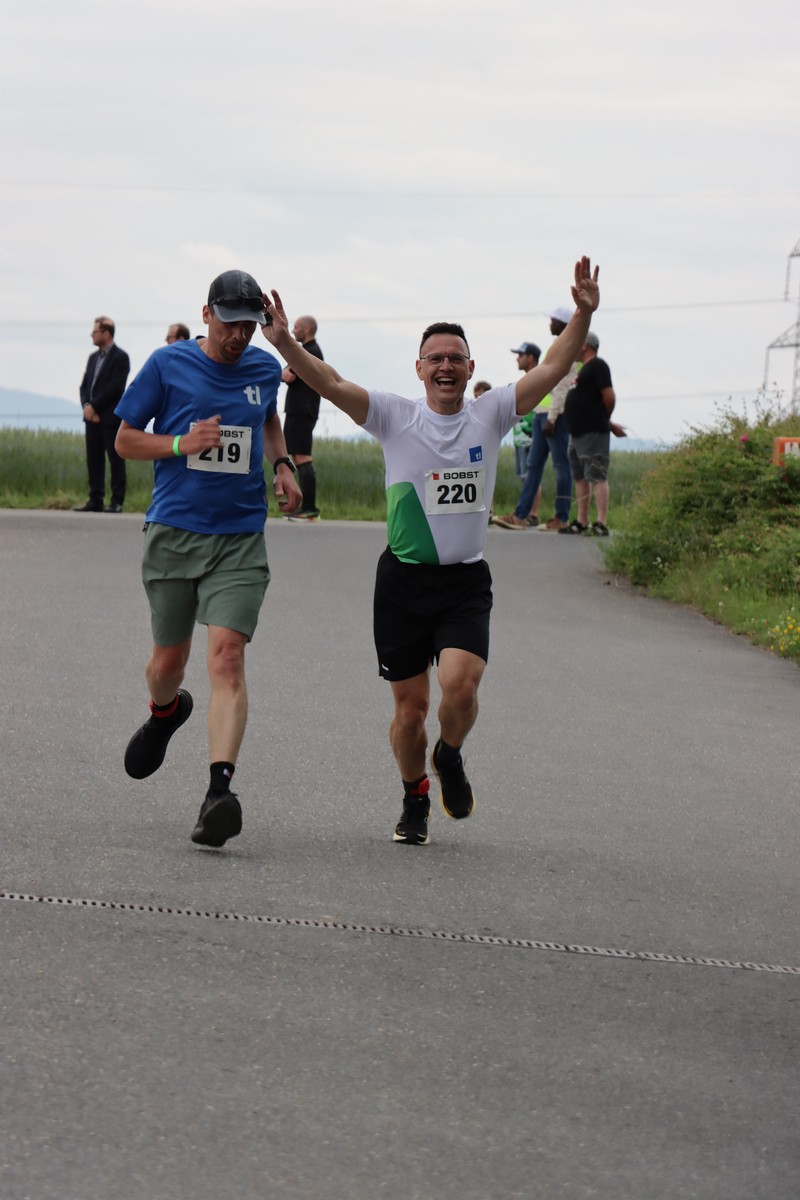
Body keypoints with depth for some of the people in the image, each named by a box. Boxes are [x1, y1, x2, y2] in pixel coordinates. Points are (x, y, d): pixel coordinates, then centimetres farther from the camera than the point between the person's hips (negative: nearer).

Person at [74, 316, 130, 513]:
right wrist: (86, 406, -5)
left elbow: (115, 387, -15)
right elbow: (85, 385, 13)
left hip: (110, 416, -7)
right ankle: (95, 500, 8)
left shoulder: (120, 357, -7)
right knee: (93, 459, 5)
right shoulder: (93, 357, 17)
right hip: (92, 416, 7)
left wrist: (94, 406, -14)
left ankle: (117, 502, -3)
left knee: (115, 458, -3)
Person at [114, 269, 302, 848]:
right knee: (169, 660, 11)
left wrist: (282, 464, 12)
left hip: (239, 539, 0)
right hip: (173, 533, 0)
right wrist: (182, 443, -13)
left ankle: (220, 791, -27)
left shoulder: (265, 368, 8)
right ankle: (165, 712, 49)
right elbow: (125, 440, 4)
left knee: (227, 655, -17)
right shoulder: (168, 364, -2)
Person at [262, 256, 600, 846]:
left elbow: (553, 369, -5)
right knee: (410, 705, 4)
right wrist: (285, 344, -28)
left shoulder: (490, 415, 3)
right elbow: (331, 383, -12)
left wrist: (583, 315, -18)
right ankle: (414, 799, 29)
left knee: (460, 685, -20)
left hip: (467, 581, 0)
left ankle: (451, 757, 13)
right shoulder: (395, 416, -1)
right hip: (404, 579, 0)